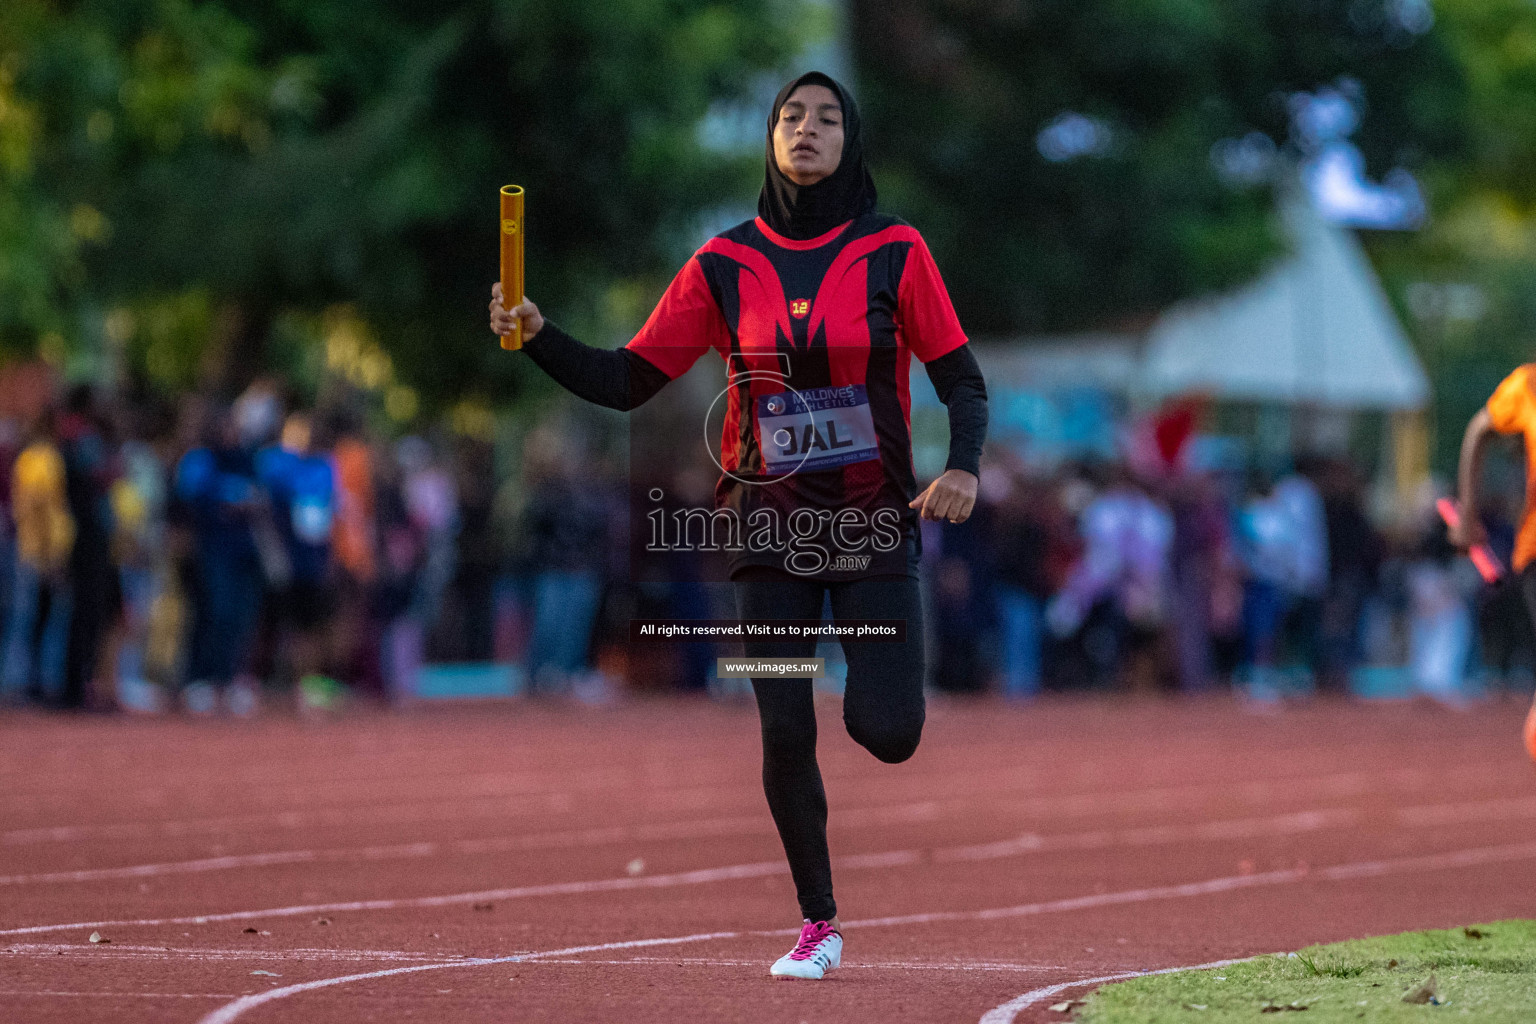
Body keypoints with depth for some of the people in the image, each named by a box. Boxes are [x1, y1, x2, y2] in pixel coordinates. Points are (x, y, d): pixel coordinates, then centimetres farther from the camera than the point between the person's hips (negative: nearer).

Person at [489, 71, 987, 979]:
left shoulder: (894, 250, -3)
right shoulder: (726, 264, 2)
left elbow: (962, 379, -2)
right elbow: (625, 382, 3)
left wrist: (963, 467, -21)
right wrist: (538, 335, -13)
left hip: (876, 522, -1)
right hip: (773, 524, 1)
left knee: (886, 733, -12)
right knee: (786, 735, -3)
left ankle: (886, 682, 27)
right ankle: (819, 925, 15)